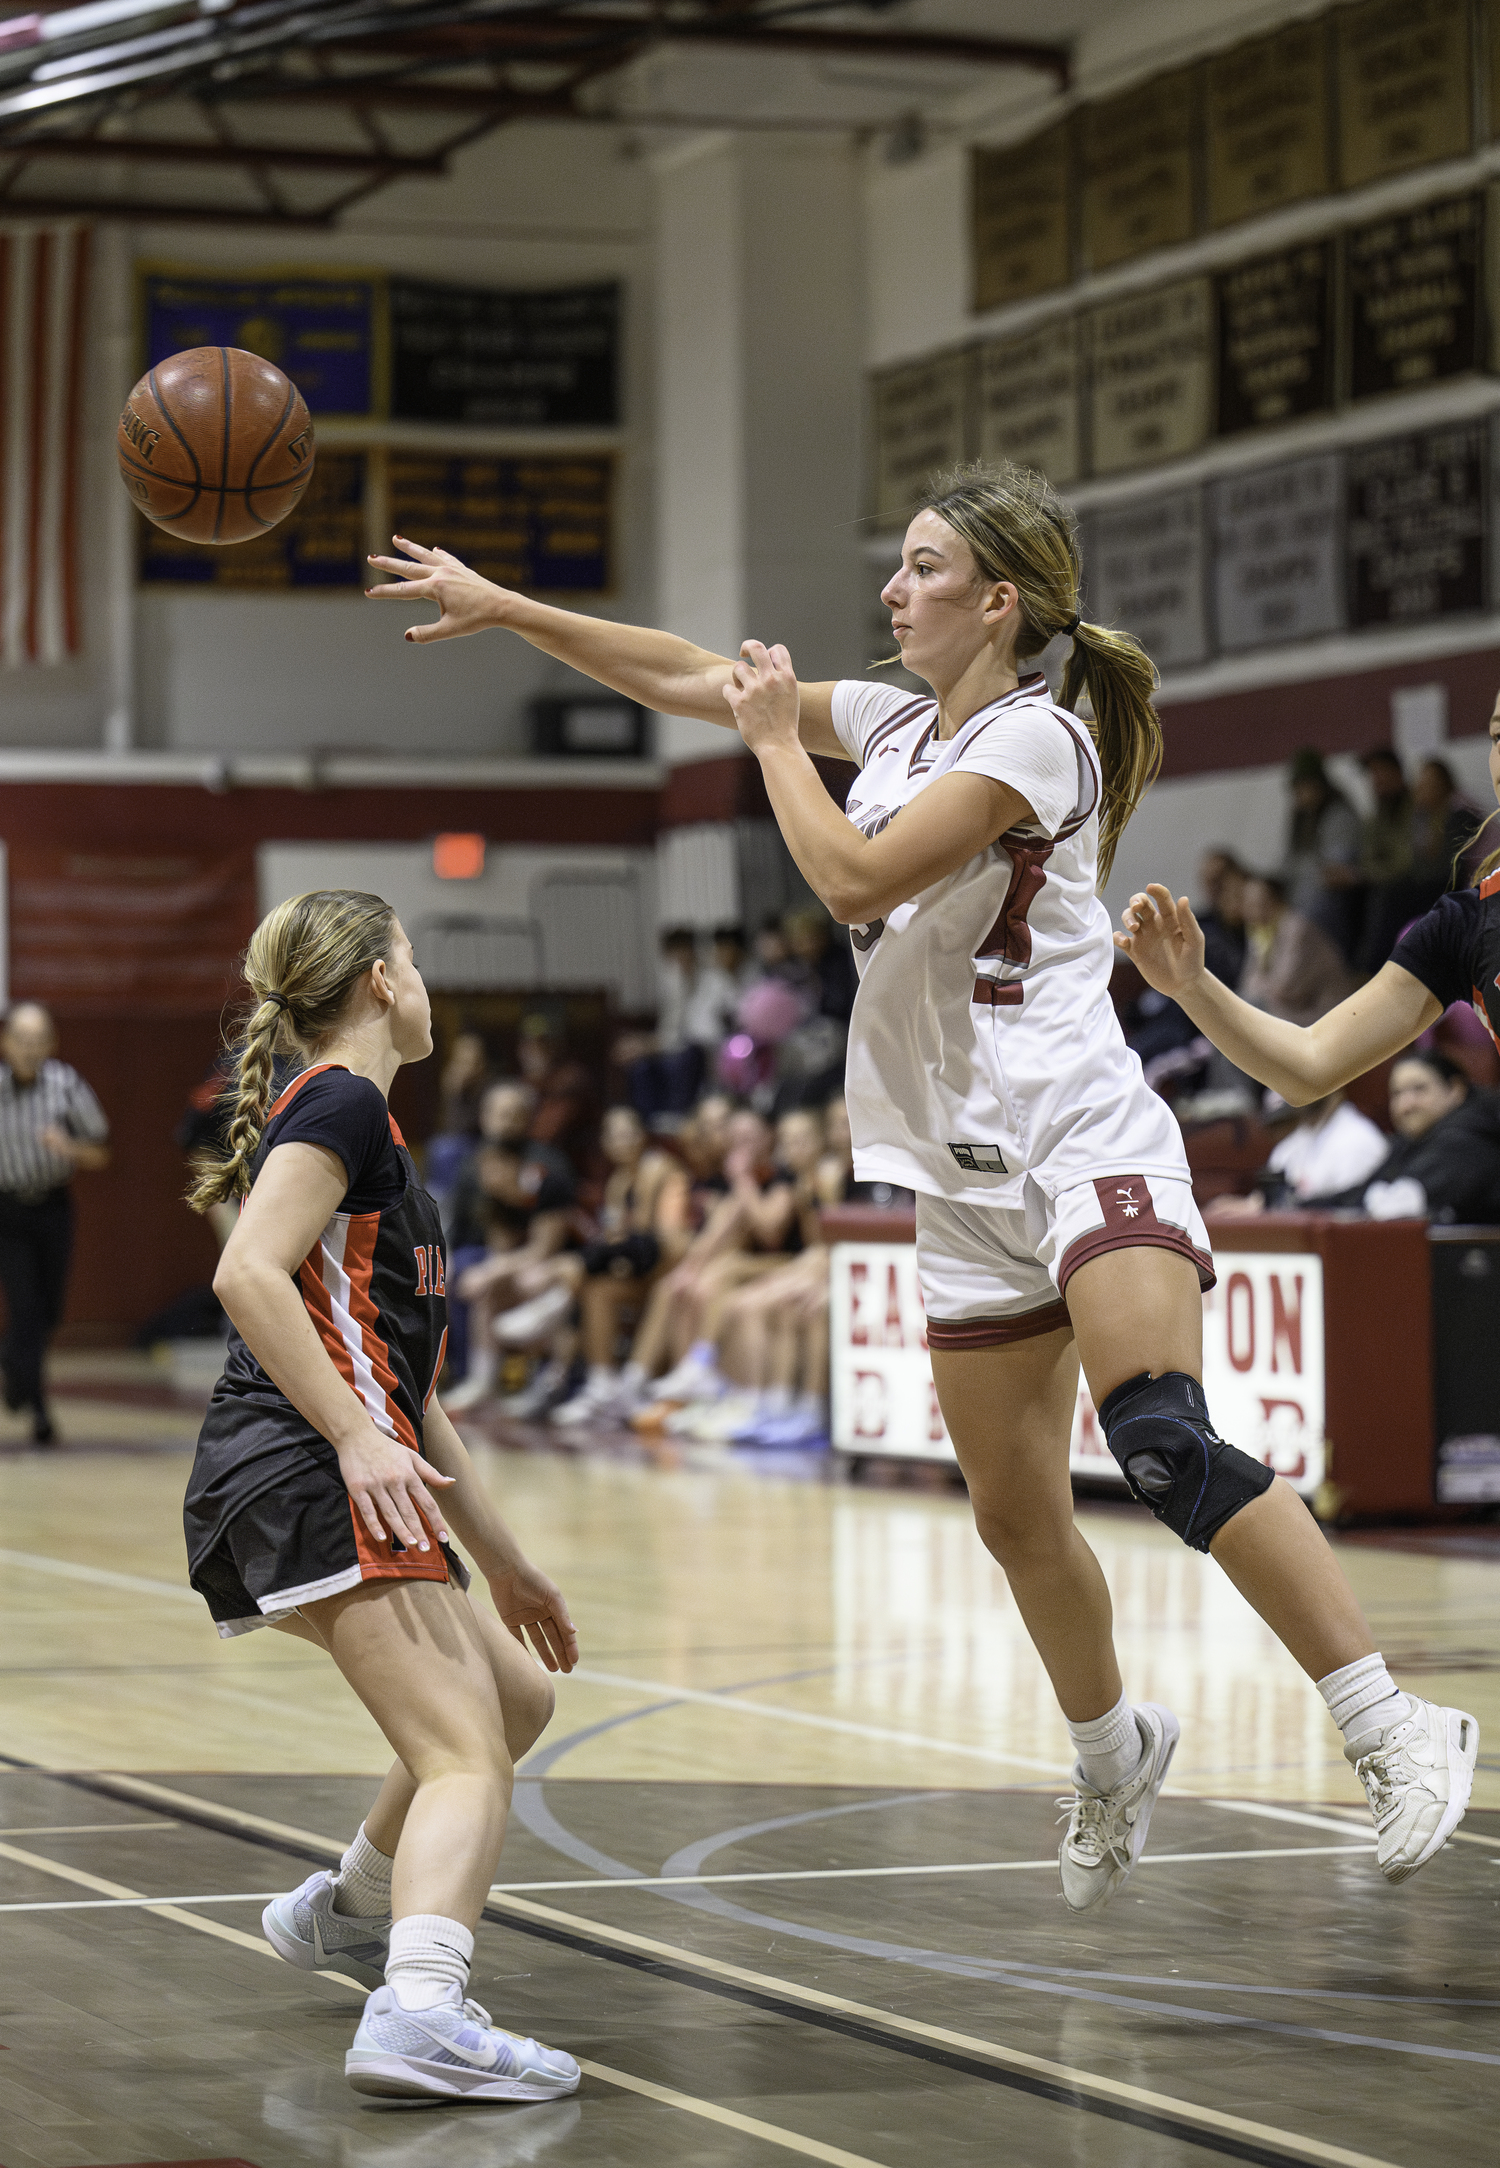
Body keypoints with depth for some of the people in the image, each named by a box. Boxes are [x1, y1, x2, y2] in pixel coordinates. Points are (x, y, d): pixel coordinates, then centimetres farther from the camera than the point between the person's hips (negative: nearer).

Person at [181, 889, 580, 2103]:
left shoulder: (341, 1118, 27)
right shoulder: (343, 1105, -3)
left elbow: (410, 1394, 28)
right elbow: (248, 1276, -20)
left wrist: (502, 1563, 29)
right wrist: (359, 1438, -26)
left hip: (270, 1497, 10)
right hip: (312, 1486, -10)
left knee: (515, 1695, 25)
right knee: (468, 1757, -20)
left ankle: (347, 1910, 38)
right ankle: (420, 2016, -39)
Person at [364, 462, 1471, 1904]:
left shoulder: (1034, 737, -9)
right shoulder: (898, 724, 15)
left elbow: (855, 878, -17)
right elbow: (689, 679, 21)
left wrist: (776, 736, -3)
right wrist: (500, 606, 18)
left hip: (1082, 1138, -8)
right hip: (968, 1179, 8)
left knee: (1167, 1445, -27)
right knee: (1017, 1520, 10)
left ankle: (1394, 1730, -26)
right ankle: (1113, 1755, 33)